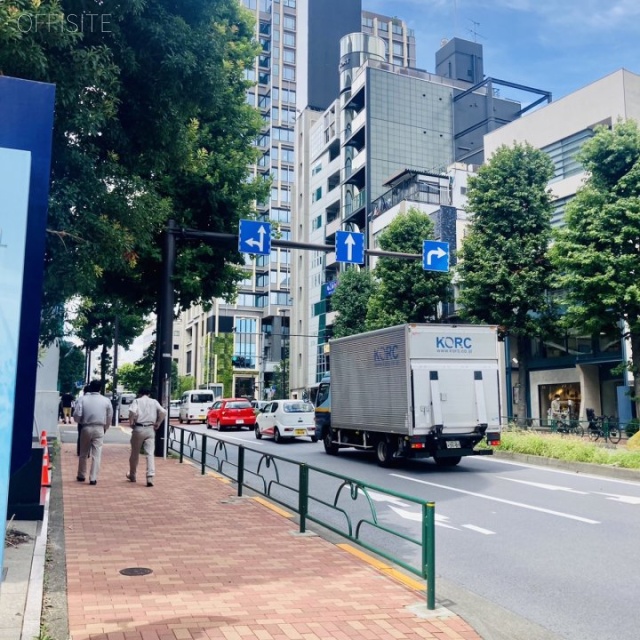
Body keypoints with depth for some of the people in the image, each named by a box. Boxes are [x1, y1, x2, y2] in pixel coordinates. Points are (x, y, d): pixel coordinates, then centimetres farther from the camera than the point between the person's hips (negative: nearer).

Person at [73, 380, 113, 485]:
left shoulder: (83, 399, -5)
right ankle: (93, 478, -2)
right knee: (96, 454, 1)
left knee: (83, 453, 15)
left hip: (86, 428, 1)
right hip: (99, 429, 0)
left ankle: (81, 475, 27)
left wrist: (80, 422, 13)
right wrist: (105, 428, 17)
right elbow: (110, 417, 2)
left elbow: (76, 415, -9)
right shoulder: (106, 401, -2)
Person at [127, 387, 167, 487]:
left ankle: (132, 475, 29)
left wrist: (131, 423, -3)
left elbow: (132, 411, -16)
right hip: (150, 429, 1)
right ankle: (150, 477, -16)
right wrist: (158, 424, 6)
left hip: (139, 428, -1)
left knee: (135, 453, 14)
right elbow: (163, 412, -3)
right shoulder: (154, 402, 11)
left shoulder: (137, 401, 4)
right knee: (150, 454, -2)